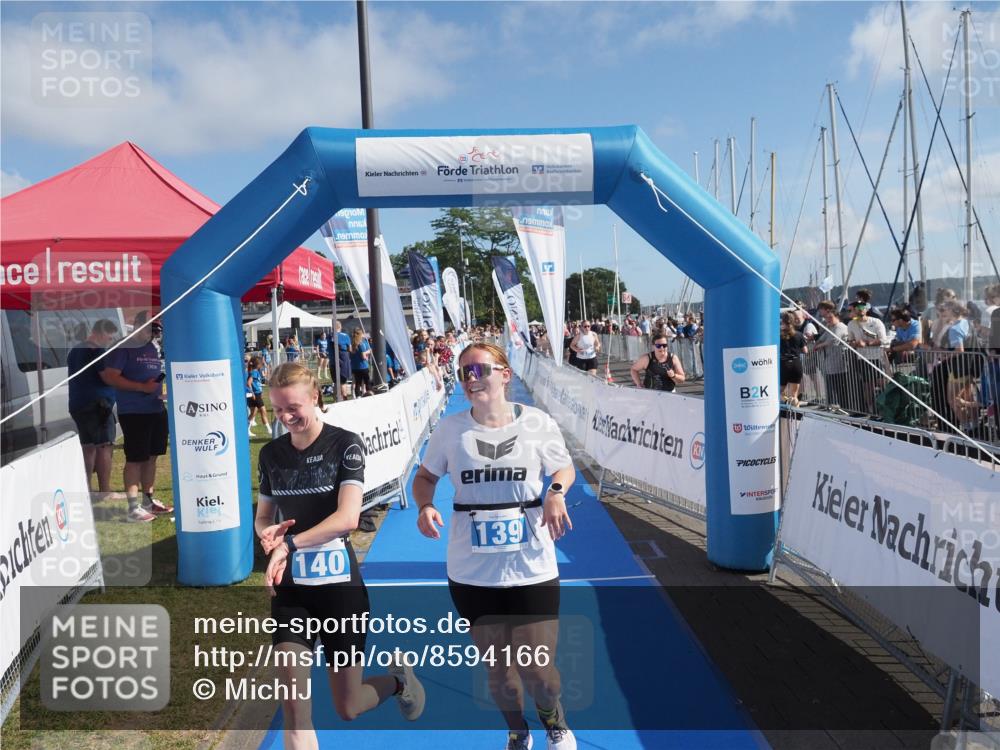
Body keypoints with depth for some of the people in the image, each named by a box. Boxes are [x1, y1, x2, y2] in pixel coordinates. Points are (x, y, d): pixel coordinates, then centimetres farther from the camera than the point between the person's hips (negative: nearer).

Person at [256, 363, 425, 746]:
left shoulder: (345, 444, -9)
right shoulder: (271, 454, 4)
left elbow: (347, 518, -19)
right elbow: (263, 517, 13)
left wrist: (289, 543, -26)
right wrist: (268, 533, -10)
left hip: (338, 584, -3)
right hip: (289, 588, 4)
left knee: (348, 708, 9)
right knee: (294, 708, -3)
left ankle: (397, 678, 42)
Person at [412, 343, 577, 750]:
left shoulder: (537, 423, -7)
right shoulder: (450, 428, -4)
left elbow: (565, 468, 8)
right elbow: (425, 475, 10)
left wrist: (556, 492, -13)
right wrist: (424, 506, -11)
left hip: (532, 568, -2)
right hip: (471, 573, 2)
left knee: (537, 669, 2)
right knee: (496, 668, 16)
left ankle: (552, 715, 40)